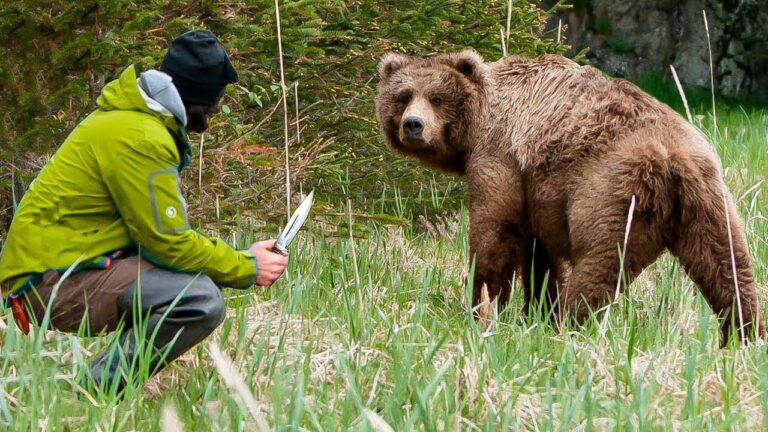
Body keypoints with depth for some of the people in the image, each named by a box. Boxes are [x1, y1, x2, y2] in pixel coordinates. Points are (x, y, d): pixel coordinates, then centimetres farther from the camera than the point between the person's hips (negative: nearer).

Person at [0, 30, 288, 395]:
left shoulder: (141, 119, 15)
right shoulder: (139, 138, -18)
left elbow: (163, 230, 20)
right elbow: (168, 241, -18)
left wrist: (239, 257, 10)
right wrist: (247, 268, -5)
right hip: (54, 281, -11)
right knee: (201, 303, -25)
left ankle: (102, 379, 7)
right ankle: (92, 393, -16)